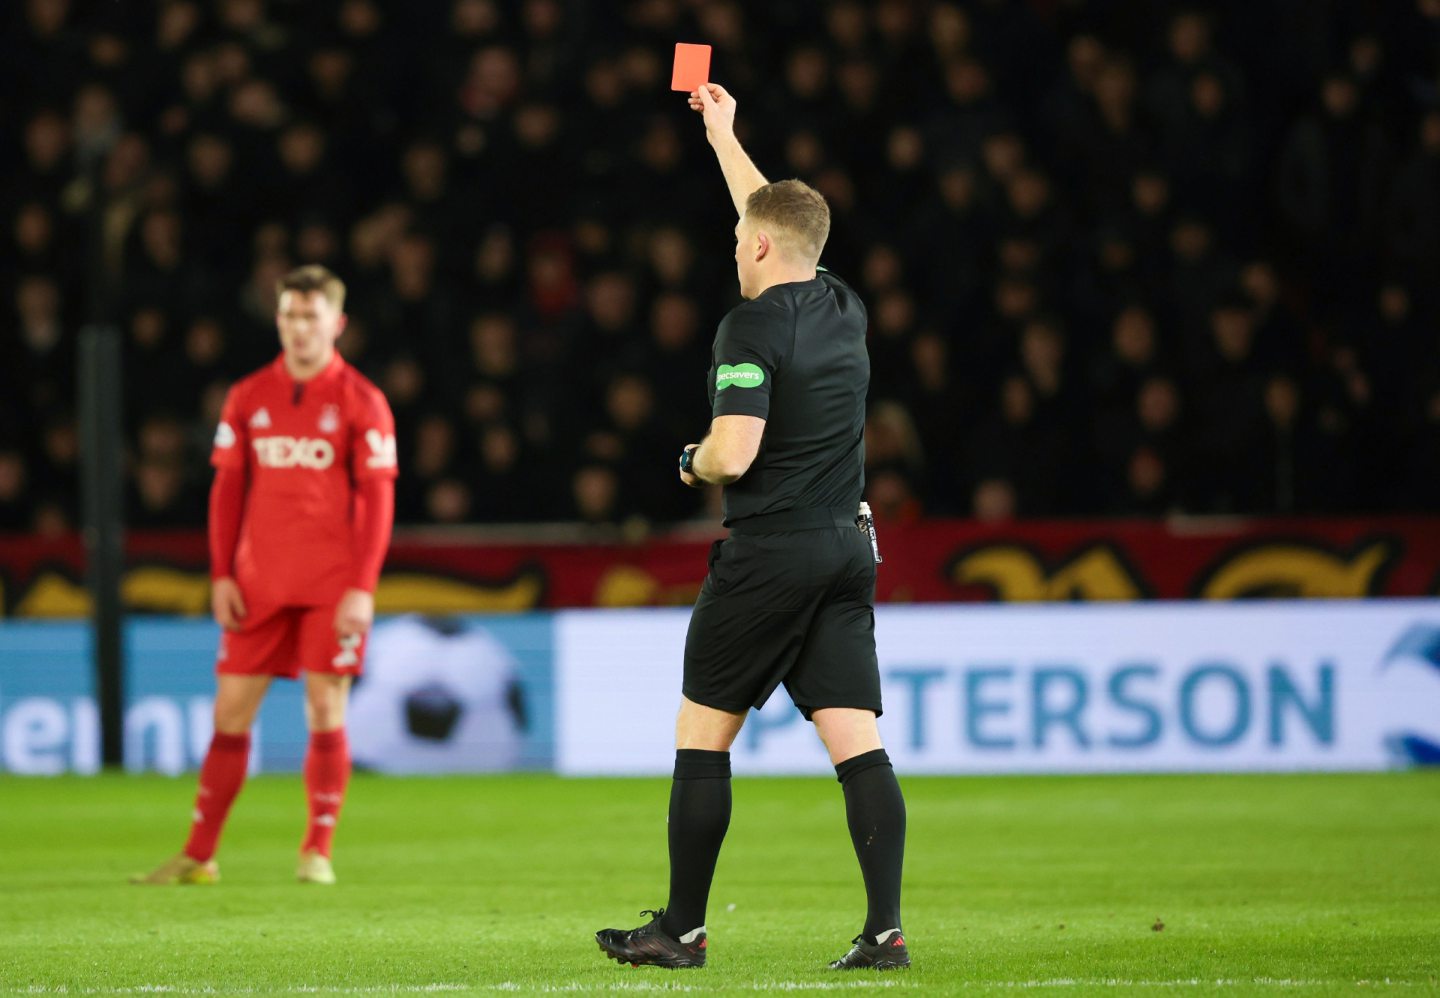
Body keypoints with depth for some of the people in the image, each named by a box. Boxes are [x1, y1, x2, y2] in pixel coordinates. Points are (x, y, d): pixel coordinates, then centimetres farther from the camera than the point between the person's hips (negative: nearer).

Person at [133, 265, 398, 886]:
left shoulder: (361, 403, -2)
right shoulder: (248, 398, 8)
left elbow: (378, 501, -4)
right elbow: (227, 489, 11)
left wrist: (362, 588, -11)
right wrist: (221, 575, 2)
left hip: (332, 588, -3)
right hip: (259, 583, 3)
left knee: (325, 708, -5)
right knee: (231, 708, 2)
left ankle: (318, 852, 4)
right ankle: (199, 856, 6)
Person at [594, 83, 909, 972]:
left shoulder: (752, 328, -12)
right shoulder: (844, 309, 10)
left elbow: (733, 455, -21)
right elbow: (784, 221, 29)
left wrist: (694, 461, 2)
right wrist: (723, 136, 38)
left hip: (769, 556, -6)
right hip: (848, 550, 6)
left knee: (703, 737, 5)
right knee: (857, 741, -1)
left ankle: (683, 929, 9)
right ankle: (886, 928, -11)